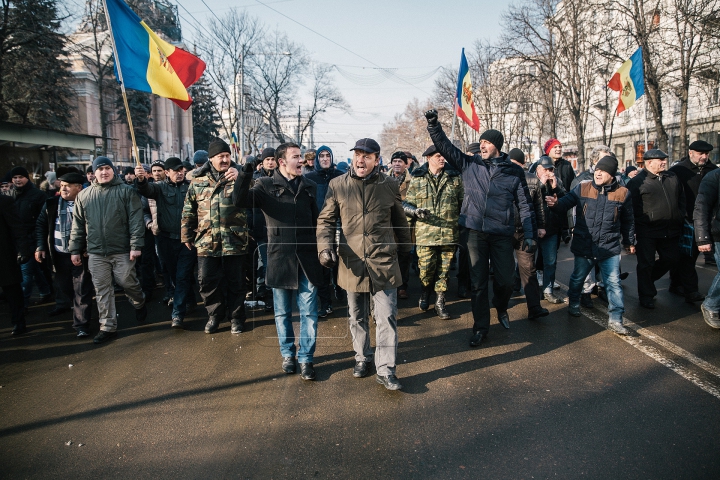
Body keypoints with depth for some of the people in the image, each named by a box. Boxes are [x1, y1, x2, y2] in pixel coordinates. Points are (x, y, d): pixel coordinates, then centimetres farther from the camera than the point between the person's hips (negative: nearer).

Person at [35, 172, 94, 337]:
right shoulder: (51, 204, 4)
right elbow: (41, 225, 11)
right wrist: (40, 247, 3)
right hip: (59, 254, 4)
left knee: (82, 290, -1)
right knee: (63, 286, 19)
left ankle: (81, 325, 5)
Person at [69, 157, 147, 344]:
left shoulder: (126, 191, -3)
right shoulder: (83, 195, 9)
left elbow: (136, 220, -8)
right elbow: (78, 225, 13)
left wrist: (136, 245, -14)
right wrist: (75, 250, 10)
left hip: (122, 250, -3)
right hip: (96, 253, 3)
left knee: (128, 283, 4)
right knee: (102, 291, 6)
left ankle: (140, 304, 36)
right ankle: (108, 327, 16)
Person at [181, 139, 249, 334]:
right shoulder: (198, 182, 8)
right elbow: (188, 212, 13)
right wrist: (186, 236, 13)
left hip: (234, 242, -2)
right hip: (206, 242, 2)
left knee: (236, 282, 7)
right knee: (208, 281, 7)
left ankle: (236, 317, 23)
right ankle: (215, 314, 27)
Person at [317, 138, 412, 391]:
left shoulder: (389, 185, 0)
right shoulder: (337, 185, 0)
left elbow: (400, 221, 12)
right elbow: (325, 220, 2)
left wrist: (405, 250, 20)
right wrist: (324, 247, -14)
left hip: (384, 262, -1)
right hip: (351, 263, 1)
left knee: (387, 317, -1)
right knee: (357, 317, 15)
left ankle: (385, 369, 10)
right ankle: (362, 358, 34)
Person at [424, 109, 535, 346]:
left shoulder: (514, 171, 3)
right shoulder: (469, 164, 6)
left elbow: (525, 204, 4)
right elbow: (444, 146, 3)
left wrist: (530, 235, -1)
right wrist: (433, 124, -10)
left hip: (502, 234, 0)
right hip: (474, 232, 1)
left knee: (505, 279, 6)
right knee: (478, 282, 6)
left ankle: (501, 308, 40)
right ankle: (480, 327, 19)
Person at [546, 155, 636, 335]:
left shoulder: (623, 193, -1)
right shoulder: (582, 188, -3)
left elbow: (628, 221, 10)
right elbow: (566, 202, -11)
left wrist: (629, 242, 18)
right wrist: (556, 203, -35)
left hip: (610, 248, 0)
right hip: (584, 247, 1)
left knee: (614, 283, 0)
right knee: (577, 278, 17)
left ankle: (615, 320, 11)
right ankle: (574, 304, 43)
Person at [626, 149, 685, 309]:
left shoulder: (672, 178, 11)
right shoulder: (637, 181, -9)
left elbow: (681, 198, 21)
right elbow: (631, 207, -11)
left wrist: (681, 217, 11)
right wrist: (634, 229, -14)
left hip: (670, 231, 7)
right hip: (647, 232, -6)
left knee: (671, 258, 16)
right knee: (646, 264, 1)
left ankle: (648, 279, 38)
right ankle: (646, 296, 15)